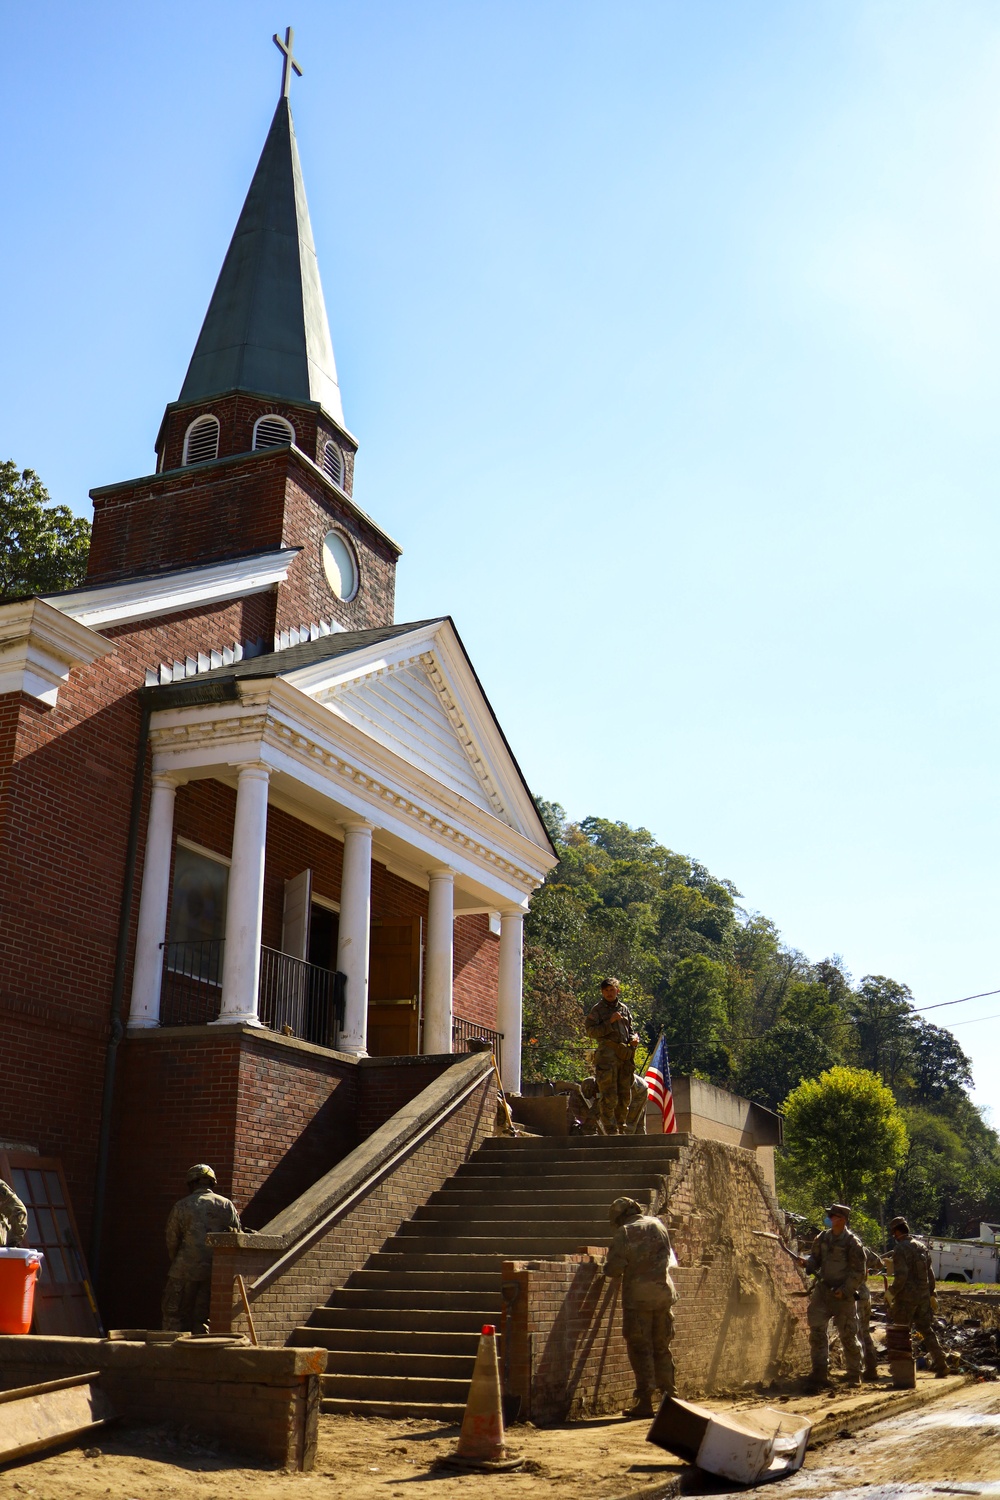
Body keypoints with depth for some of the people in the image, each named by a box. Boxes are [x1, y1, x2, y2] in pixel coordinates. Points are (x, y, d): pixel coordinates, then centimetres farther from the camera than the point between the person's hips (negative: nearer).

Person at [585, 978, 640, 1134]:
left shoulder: (624, 1009, 19)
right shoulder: (597, 1010, 4)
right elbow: (591, 1032, -5)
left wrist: (634, 1037, 4)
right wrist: (610, 1022, -13)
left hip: (625, 1056, 5)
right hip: (607, 1056, -5)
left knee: (625, 1097, 8)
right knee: (609, 1098, -9)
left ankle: (621, 1129, 17)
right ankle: (611, 1131, -8)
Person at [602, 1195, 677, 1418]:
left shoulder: (624, 1233, -8)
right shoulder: (658, 1225, 8)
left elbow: (612, 1269, -12)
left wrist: (613, 1274, 9)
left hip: (637, 1296, -5)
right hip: (663, 1293, 5)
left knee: (640, 1349, 1)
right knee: (662, 1347, 15)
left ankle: (645, 1402, -1)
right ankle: (668, 1396, 17)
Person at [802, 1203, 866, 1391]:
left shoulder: (852, 1242, -9)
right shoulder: (823, 1238, 6)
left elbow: (859, 1271, -8)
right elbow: (815, 1259, 14)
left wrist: (845, 1290, -15)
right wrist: (807, 1262, -9)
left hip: (843, 1295, -4)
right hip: (822, 1291, 5)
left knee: (848, 1336, 4)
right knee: (817, 1332, -4)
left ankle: (854, 1376, 20)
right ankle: (820, 1374, -1)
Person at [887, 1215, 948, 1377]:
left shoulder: (900, 1250, -14)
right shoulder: (921, 1246, 9)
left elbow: (900, 1277, -21)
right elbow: (930, 1273, 14)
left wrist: (891, 1293, -9)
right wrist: (931, 1294, 22)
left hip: (906, 1297, -7)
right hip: (923, 1297, 7)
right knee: (927, 1330, 12)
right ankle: (940, 1365, 6)